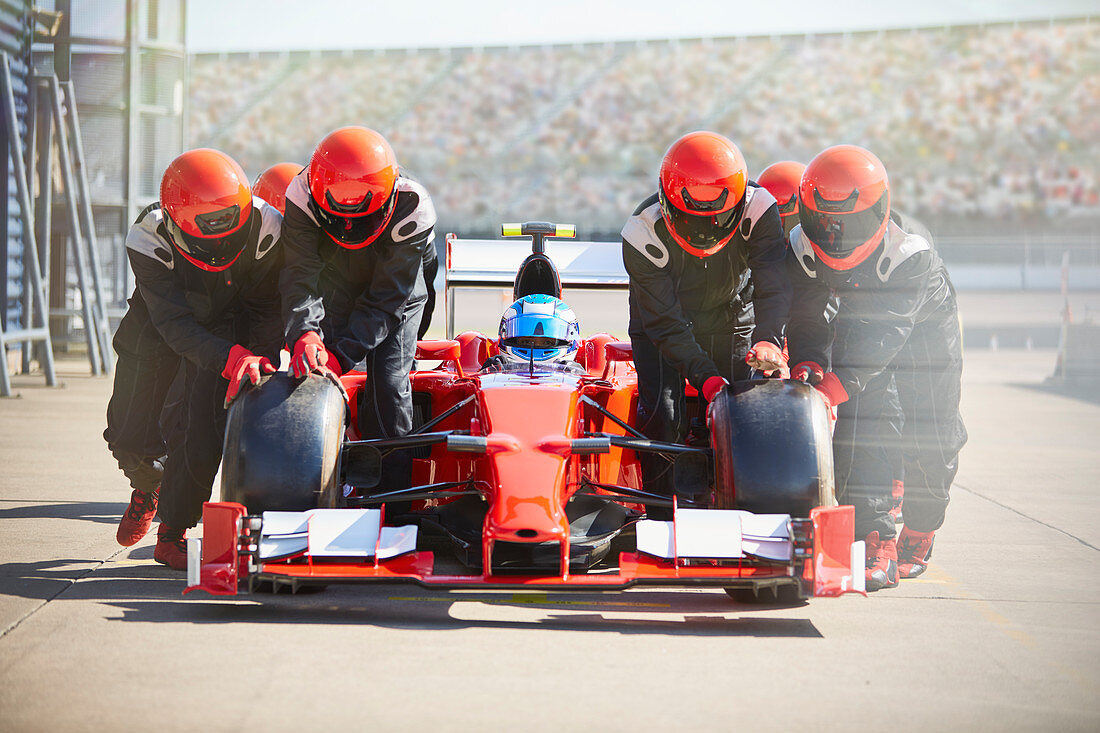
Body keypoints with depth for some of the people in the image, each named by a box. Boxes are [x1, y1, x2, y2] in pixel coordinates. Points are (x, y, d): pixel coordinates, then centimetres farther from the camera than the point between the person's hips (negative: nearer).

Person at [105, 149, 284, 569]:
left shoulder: (264, 229, -30)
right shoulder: (147, 241, -34)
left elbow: (266, 308, -16)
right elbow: (175, 324, -40)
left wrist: (263, 362, -31)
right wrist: (232, 359, -54)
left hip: (227, 326, 0)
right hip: (157, 330, 0)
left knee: (200, 432, -17)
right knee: (129, 436, 0)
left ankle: (173, 534, 1)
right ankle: (148, 487, 37)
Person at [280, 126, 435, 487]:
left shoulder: (412, 211, -36)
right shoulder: (304, 198, -32)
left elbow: (386, 299, -32)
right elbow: (301, 277, -36)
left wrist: (341, 355, -40)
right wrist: (304, 334, -55)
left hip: (398, 298, -2)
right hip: (335, 292, 2)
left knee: (388, 383, -15)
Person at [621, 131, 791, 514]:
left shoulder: (758, 212, -28)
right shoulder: (643, 236, -31)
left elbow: (773, 285, -34)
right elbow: (665, 323, -28)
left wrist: (768, 339, -54)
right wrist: (705, 377, -40)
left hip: (730, 322, 2)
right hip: (659, 325, -2)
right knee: (662, 414, -17)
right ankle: (661, 517, -6)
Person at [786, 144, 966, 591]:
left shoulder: (910, 251, -38)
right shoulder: (805, 249, -24)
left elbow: (883, 332, -44)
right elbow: (805, 317, -15)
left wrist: (835, 387, -53)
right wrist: (807, 362, -38)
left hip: (925, 327, -3)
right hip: (858, 323, 3)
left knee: (932, 435, -4)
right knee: (857, 428, -13)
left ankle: (918, 536, 17)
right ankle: (877, 540, -15)